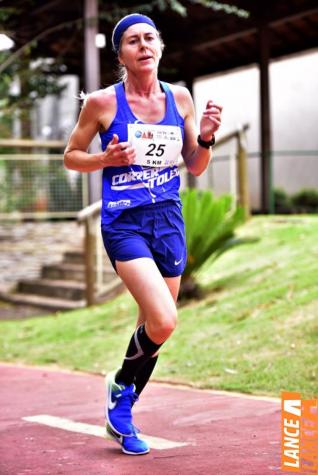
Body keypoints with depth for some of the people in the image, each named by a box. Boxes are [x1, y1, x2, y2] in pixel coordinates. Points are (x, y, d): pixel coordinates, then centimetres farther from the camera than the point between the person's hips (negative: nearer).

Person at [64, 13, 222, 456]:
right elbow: (71, 155, 4)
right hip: (124, 222, -5)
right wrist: (108, 159, -14)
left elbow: (196, 168, 12)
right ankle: (121, 384, 10)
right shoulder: (103, 102, -5)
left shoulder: (180, 98, 5)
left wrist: (206, 137, -8)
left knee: (154, 325, 11)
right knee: (163, 320, -21)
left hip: (169, 219, 5)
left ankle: (122, 413, 32)